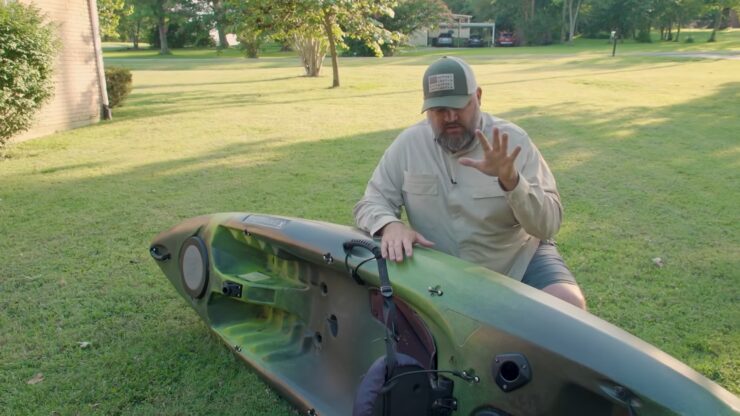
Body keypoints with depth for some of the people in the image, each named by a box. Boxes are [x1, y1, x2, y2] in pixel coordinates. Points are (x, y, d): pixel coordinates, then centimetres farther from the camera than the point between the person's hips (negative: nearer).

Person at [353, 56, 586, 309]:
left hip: (519, 260, -1)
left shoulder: (512, 141, -10)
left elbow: (548, 225, -14)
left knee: (568, 305, -25)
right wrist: (390, 225, -25)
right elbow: (371, 204, -1)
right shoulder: (409, 143, -5)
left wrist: (511, 181, -33)